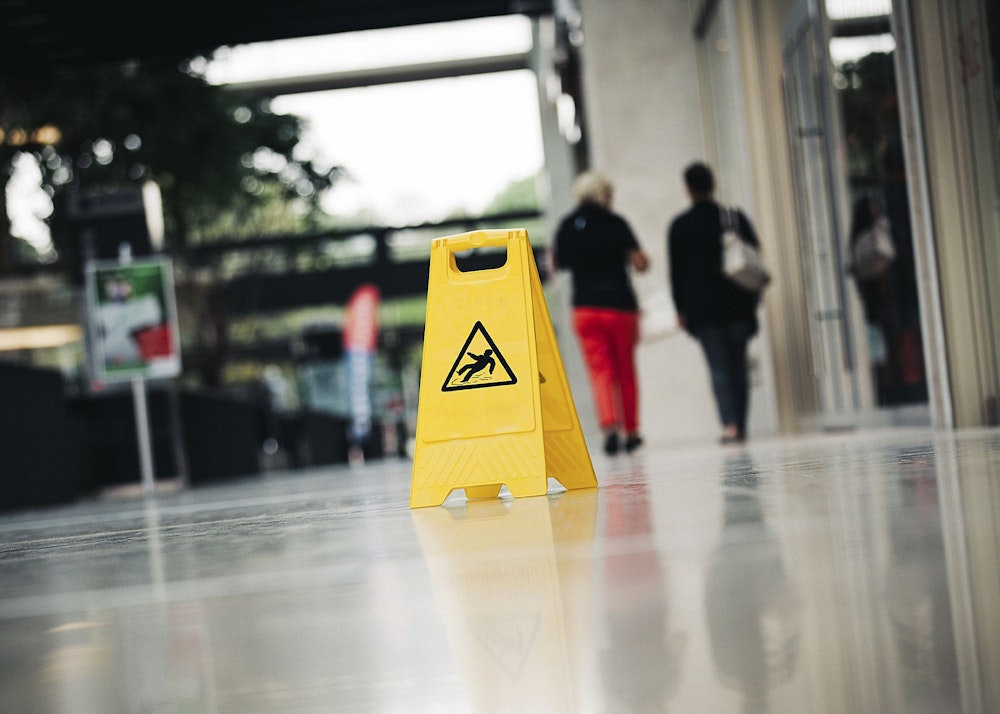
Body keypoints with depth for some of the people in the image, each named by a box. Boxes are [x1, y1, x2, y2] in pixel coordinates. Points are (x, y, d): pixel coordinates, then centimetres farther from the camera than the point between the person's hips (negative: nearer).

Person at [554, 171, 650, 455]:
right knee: (626, 372, 11)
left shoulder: (567, 227, 3)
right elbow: (640, 263, -9)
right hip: (620, 306, -1)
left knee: (600, 370, -1)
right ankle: (631, 432, 17)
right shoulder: (616, 223, -5)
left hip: (585, 309, 1)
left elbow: (560, 264, 14)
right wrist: (638, 259, 11)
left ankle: (609, 425, -22)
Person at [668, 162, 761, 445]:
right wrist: (753, 297, 16)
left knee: (719, 368, -3)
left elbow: (676, 270, 1)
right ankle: (740, 426, 11)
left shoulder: (680, 225, -1)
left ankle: (730, 424, -17)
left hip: (701, 307, -2)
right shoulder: (736, 217, 3)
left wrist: (681, 309, 7)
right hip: (738, 304, 2)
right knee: (738, 366, 9)